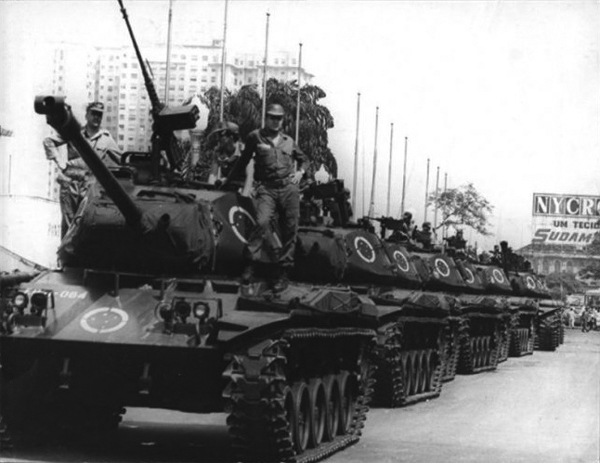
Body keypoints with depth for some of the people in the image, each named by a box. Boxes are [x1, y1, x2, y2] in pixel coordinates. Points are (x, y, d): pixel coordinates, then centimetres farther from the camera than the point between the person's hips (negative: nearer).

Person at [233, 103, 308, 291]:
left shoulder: (288, 141, 17)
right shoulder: (256, 137, 7)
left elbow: (304, 159, 31)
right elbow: (244, 160, 17)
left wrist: (300, 171, 11)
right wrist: (230, 179, 20)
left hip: (289, 188, 3)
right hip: (267, 189, -3)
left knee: (289, 231, 0)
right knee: (261, 222, -25)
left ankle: (283, 273, 6)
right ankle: (250, 265, -17)